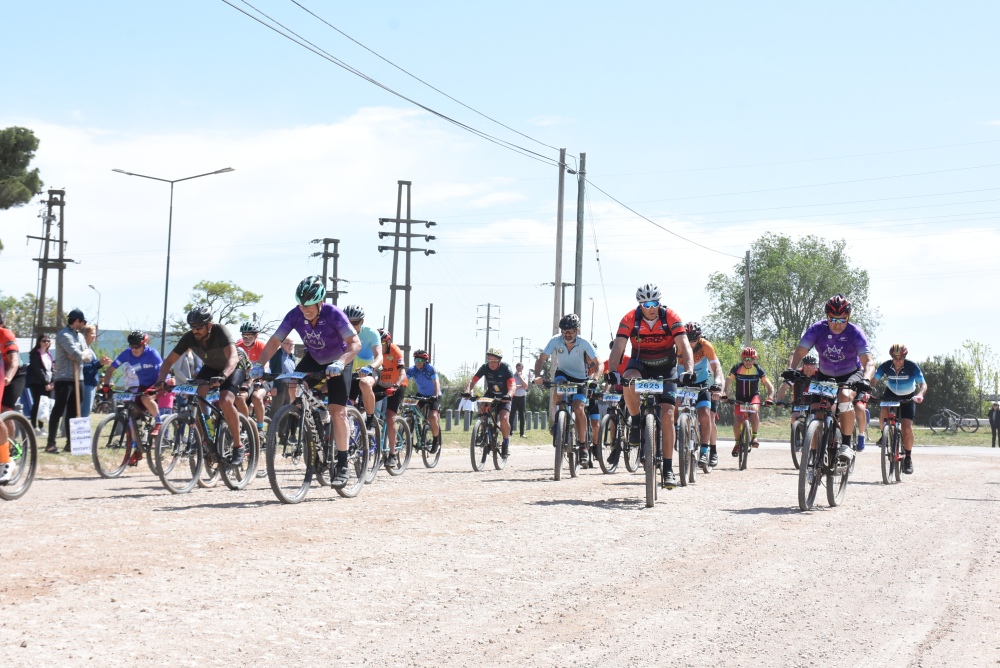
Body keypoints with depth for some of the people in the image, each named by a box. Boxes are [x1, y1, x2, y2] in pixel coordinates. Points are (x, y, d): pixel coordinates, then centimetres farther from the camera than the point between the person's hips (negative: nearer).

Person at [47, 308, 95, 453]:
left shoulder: (80, 335, 16)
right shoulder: (64, 335, -13)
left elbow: (89, 356, 11)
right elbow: (78, 355, -23)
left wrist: (81, 355, -9)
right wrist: (85, 352, -2)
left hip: (77, 378, 9)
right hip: (64, 378, -9)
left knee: (73, 412, 10)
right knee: (59, 410, -8)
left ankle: (70, 443, 14)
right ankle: (51, 443, -8)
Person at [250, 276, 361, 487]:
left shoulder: (333, 314, -31)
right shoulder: (295, 315, -21)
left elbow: (355, 343, -37)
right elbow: (274, 342, -19)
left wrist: (340, 363, -54)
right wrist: (259, 365, -35)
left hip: (337, 363, -4)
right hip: (314, 359, 4)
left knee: (338, 412, -14)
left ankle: (342, 466, -6)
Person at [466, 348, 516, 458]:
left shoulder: (506, 368, -21)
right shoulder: (485, 367, -14)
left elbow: (512, 385, -32)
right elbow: (472, 380, -20)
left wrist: (508, 395, -52)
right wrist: (467, 391, -40)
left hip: (503, 398, -3)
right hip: (490, 395, 3)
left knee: (504, 419, -25)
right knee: (483, 407, -29)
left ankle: (506, 442, -1)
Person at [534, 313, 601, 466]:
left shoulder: (584, 343, -21)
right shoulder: (555, 341, -18)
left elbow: (598, 363, -23)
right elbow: (541, 359, -20)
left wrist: (594, 378, -41)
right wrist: (538, 376, -37)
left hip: (580, 379, -1)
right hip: (563, 373, 2)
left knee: (578, 407, -21)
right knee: (558, 383, -35)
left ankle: (582, 445, -9)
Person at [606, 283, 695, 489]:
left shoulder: (671, 317, -20)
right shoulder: (630, 319, -18)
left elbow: (684, 345, -27)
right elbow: (618, 347, -26)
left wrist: (688, 370, -44)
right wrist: (612, 371, -43)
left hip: (666, 368, -1)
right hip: (641, 364, 1)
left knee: (667, 414, -12)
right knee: (628, 381, -36)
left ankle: (668, 468, -6)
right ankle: (635, 421, -10)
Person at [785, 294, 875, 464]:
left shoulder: (855, 333, -23)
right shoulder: (817, 329, -18)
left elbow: (869, 362, -31)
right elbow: (799, 352, -23)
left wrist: (865, 380, -52)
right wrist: (790, 369, -44)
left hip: (851, 375, -3)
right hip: (825, 375, 3)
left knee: (844, 396, -33)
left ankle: (846, 445, -24)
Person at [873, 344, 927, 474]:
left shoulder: (912, 366, -26)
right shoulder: (886, 366, -22)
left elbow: (923, 384, -29)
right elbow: (873, 380, -27)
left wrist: (919, 395, -51)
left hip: (908, 397, -1)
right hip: (891, 393, 2)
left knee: (907, 428, -14)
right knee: (884, 413, -29)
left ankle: (908, 457, 6)